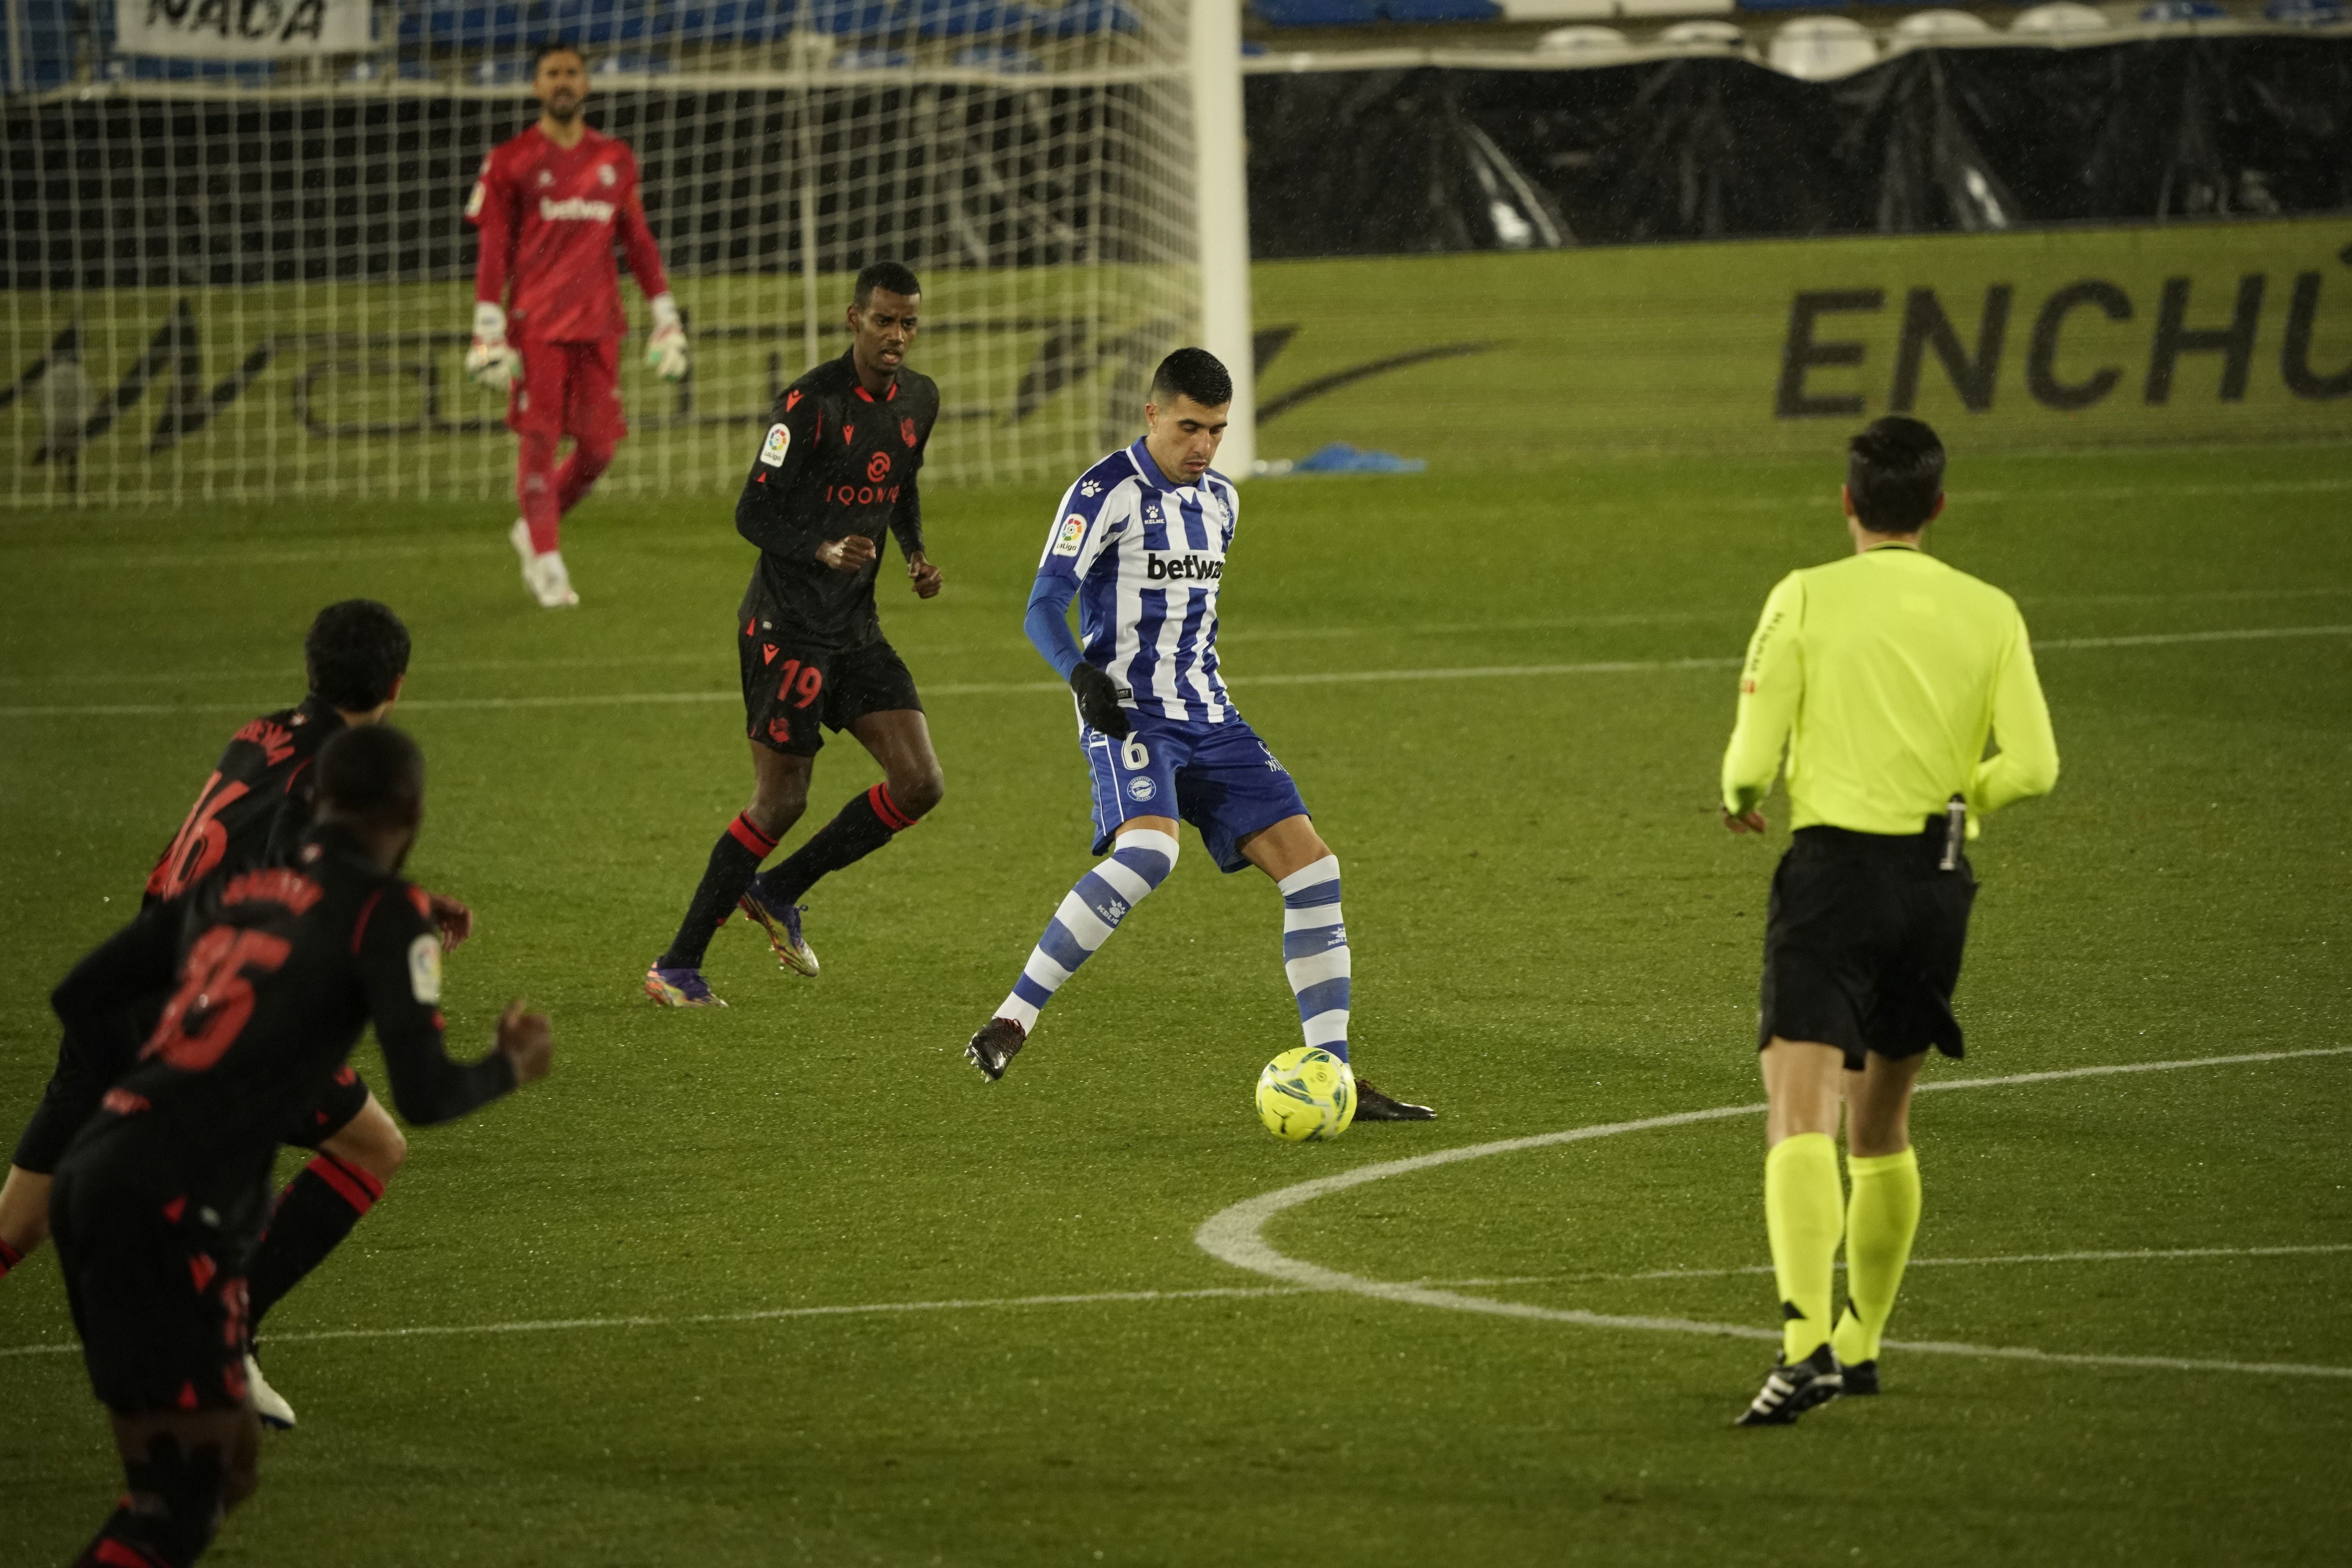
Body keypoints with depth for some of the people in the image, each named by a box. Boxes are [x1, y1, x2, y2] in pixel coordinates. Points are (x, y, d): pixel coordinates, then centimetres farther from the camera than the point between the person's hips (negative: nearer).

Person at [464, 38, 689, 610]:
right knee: (538, 439, -6)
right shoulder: (510, 162, 2)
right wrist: (488, 329, -7)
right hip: (535, 323, -3)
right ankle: (546, 562, 2)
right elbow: (493, 250, 0)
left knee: (599, 445, 1)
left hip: (598, 325, 3)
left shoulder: (616, 159, 12)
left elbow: (638, 241, 17)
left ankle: (534, 529, 23)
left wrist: (666, 316, 13)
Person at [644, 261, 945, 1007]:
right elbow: (753, 512, -15)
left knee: (920, 785, -2)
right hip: (787, 626, -7)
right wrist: (823, 550, -32)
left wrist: (916, 555, 7)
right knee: (781, 800, -7)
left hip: (857, 628, 7)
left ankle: (778, 892, 17)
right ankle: (677, 966, 5)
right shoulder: (812, 402, -15)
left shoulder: (920, 400, 8)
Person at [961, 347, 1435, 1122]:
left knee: (1311, 866, -3)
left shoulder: (1220, 501, 14)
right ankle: (1010, 1022, -25)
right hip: (1129, 714, -7)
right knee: (1147, 853, -34)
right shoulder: (1106, 493, -9)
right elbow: (1044, 608, -14)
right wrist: (1083, 677, -30)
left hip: (1208, 718, 7)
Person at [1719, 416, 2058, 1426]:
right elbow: (2032, 765, -2)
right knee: (1881, 1127, 21)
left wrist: (1741, 802, 17)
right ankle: (1861, 1344, 30)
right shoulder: (1989, 613, 5)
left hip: (1834, 866, -4)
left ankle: (1808, 1339, -34)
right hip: (1940, 880, 4)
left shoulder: (1805, 598, -4)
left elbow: (1753, 761, -6)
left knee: (1800, 1120, -14)